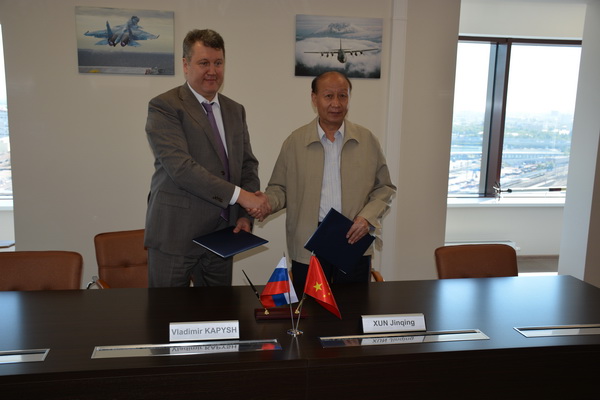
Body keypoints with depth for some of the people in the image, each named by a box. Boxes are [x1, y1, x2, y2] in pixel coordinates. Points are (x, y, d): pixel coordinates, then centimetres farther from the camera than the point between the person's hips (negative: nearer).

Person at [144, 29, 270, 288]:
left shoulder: (235, 111, 12)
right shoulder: (163, 107, -8)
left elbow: (248, 165, 14)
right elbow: (180, 166, -19)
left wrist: (245, 215, 0)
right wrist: (239, 195, -21)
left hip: (221, 235, 5)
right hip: (175, 234, -5)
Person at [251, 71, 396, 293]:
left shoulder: (367, 140, 4)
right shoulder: (294, 141, 2)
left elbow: (385, 188, 9)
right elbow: (279, 188, 7)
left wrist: (368, 217, -7)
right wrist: (267, 203, -14)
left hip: (355, 242, 1)